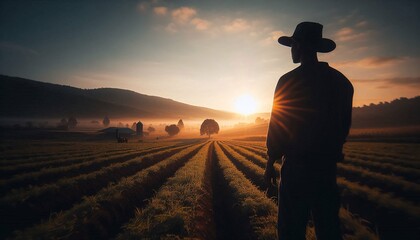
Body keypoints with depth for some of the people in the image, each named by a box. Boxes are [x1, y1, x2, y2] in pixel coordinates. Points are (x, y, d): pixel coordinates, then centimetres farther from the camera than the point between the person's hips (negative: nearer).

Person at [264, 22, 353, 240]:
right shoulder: (341, 80, 7)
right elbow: (345, 124, 13)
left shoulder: (289, 80, -10)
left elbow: (277, 125, -9)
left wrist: (270, 162, 1)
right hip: (328, 165, 6)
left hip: (297, 164, -6)